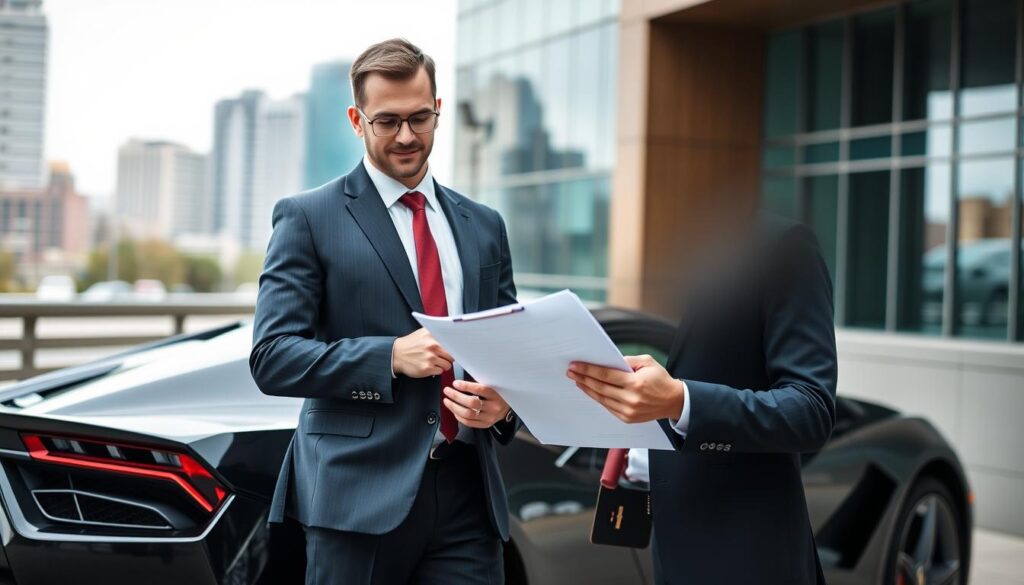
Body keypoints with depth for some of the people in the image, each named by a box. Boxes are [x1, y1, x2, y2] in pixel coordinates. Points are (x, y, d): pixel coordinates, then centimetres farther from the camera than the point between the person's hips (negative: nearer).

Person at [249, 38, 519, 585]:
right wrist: (391, 356, -19)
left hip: (467, 496, 4)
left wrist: (505, 401, -6)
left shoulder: (484, 227, 14)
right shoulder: (309, 218, 0)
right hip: (359, 494, -3)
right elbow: (271, 357, -7)